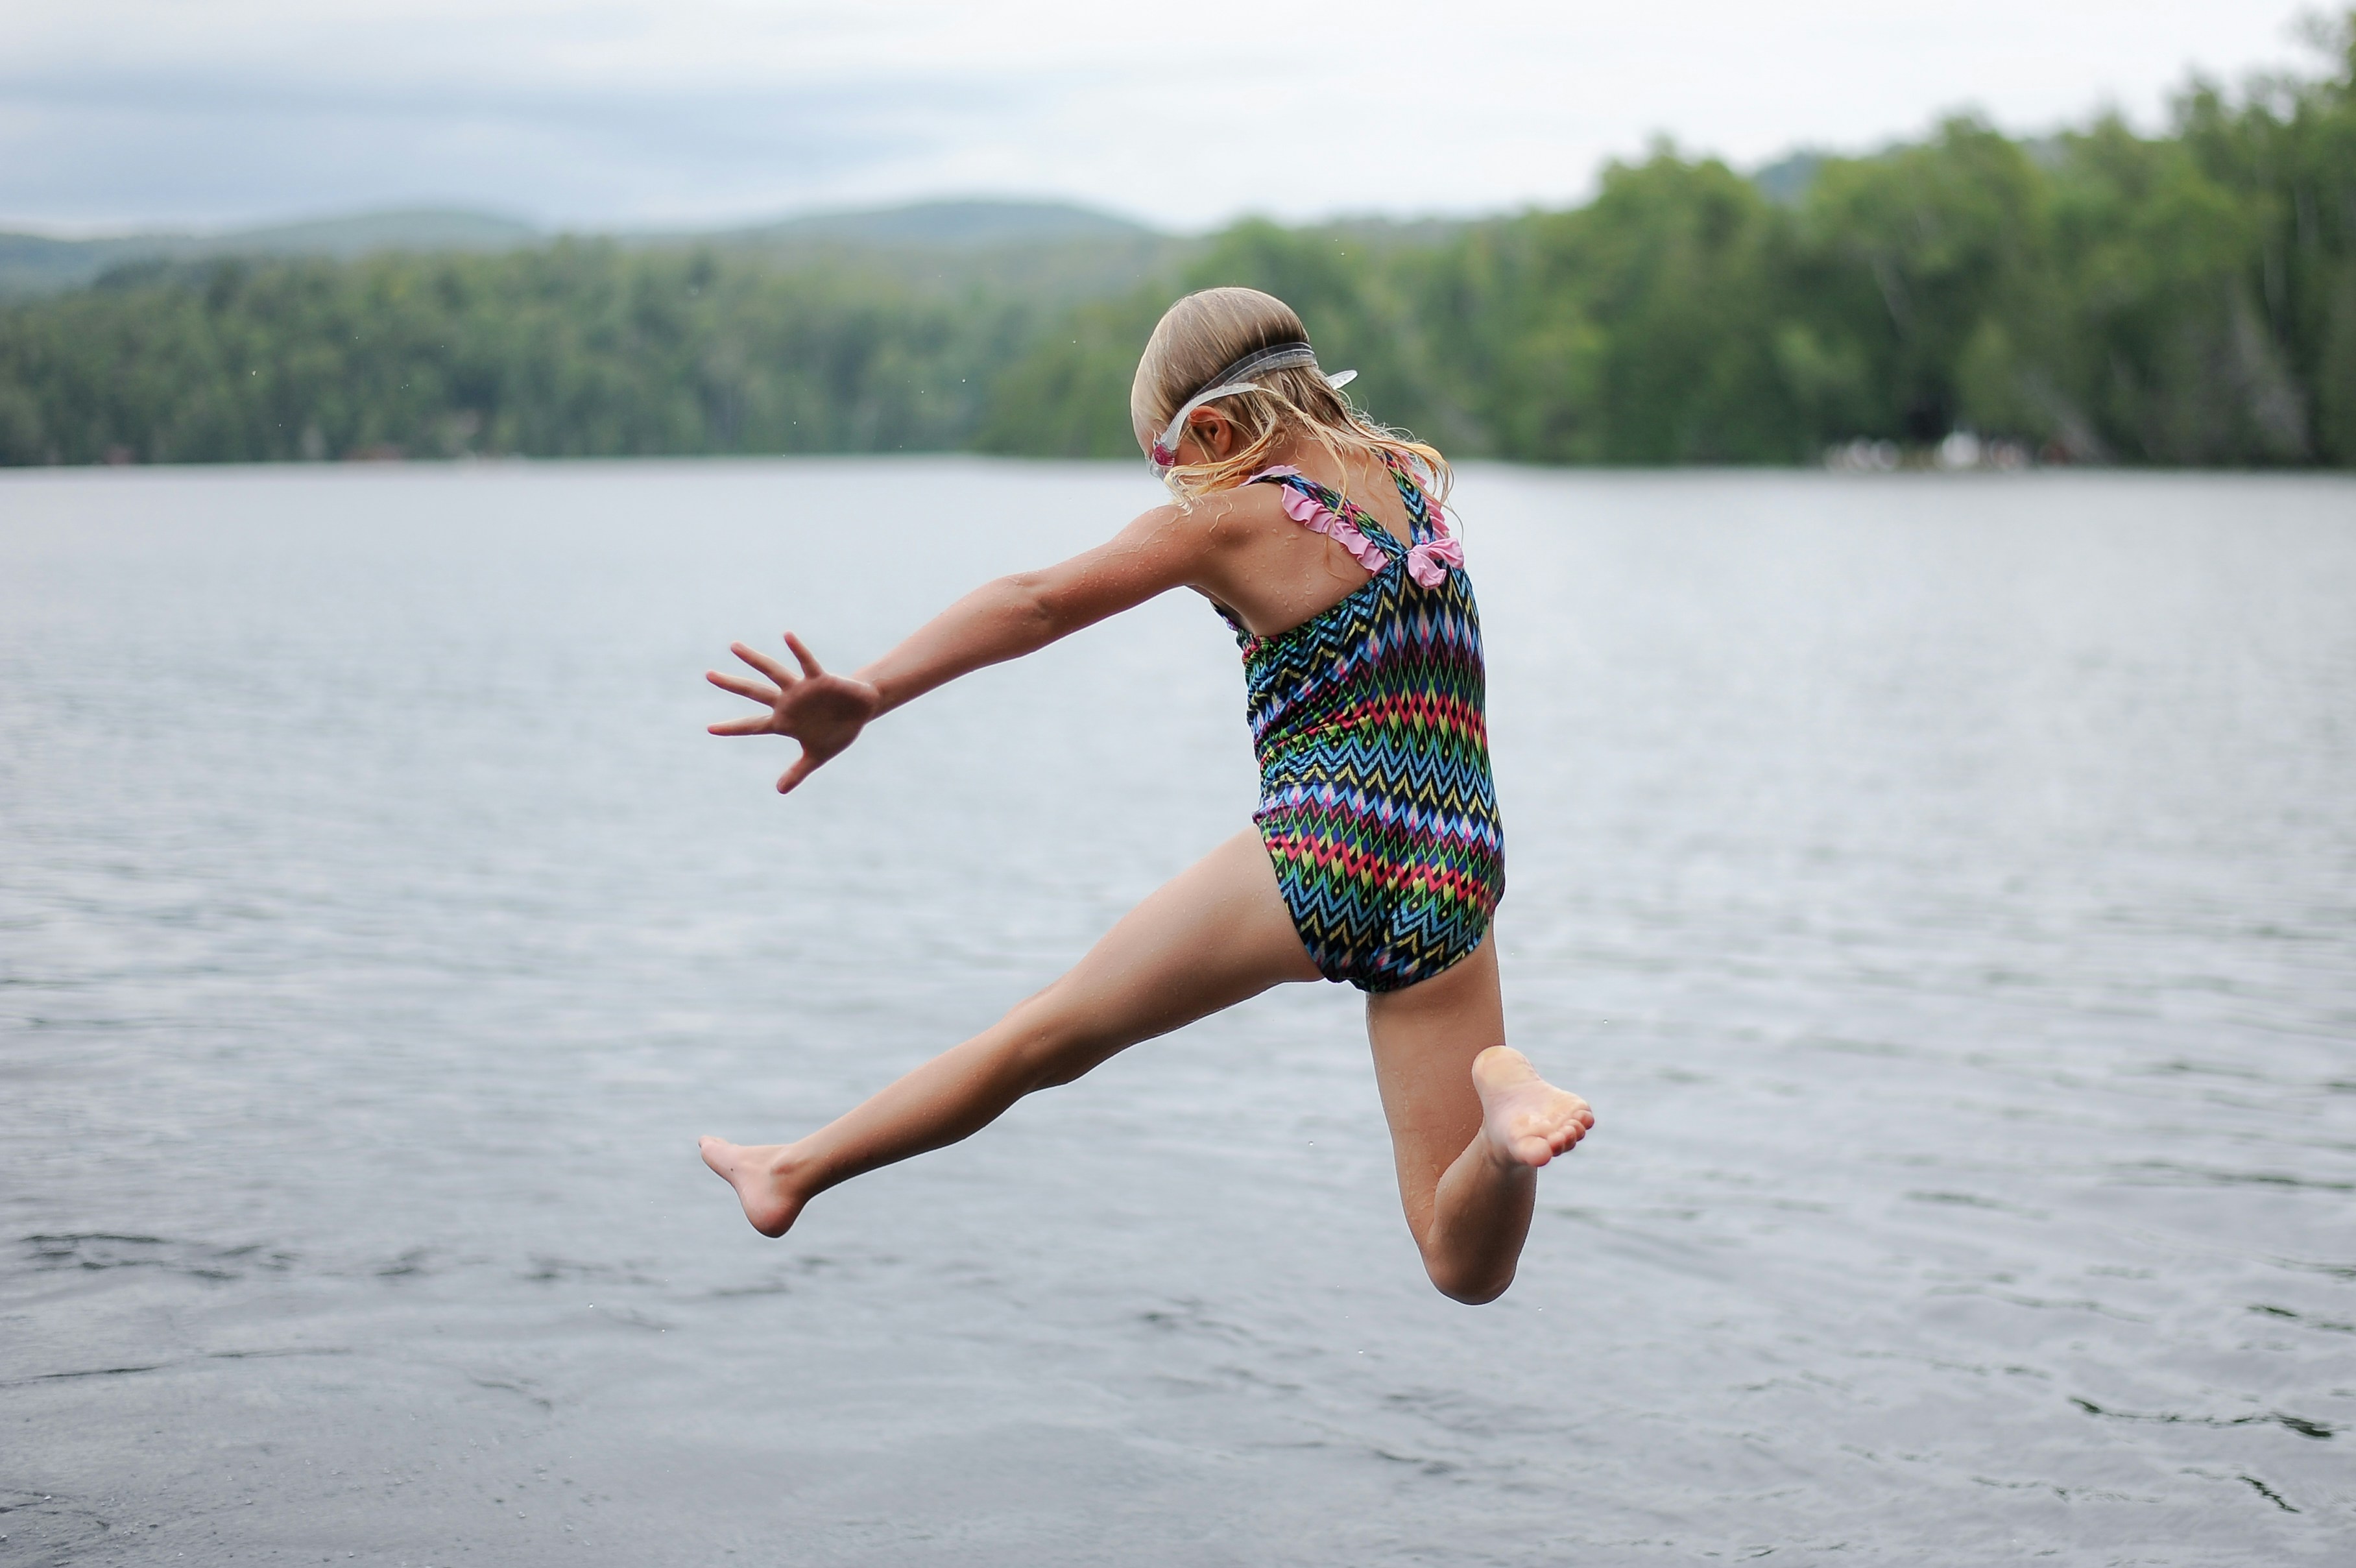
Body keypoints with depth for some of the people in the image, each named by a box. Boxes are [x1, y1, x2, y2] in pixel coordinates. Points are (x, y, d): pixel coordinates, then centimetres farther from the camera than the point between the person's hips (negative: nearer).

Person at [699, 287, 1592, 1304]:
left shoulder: (1226, 519, -2)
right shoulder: (1415, 477, 14)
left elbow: (1041, 601, -15)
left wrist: (868, 692, -24)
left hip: (1319, 854, -4)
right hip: (1452, 894, 4)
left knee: (1046, 1035, 17)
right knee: (1468, 1267, 6)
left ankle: (797, 1170, 29)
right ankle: (1504, 1101, -26)